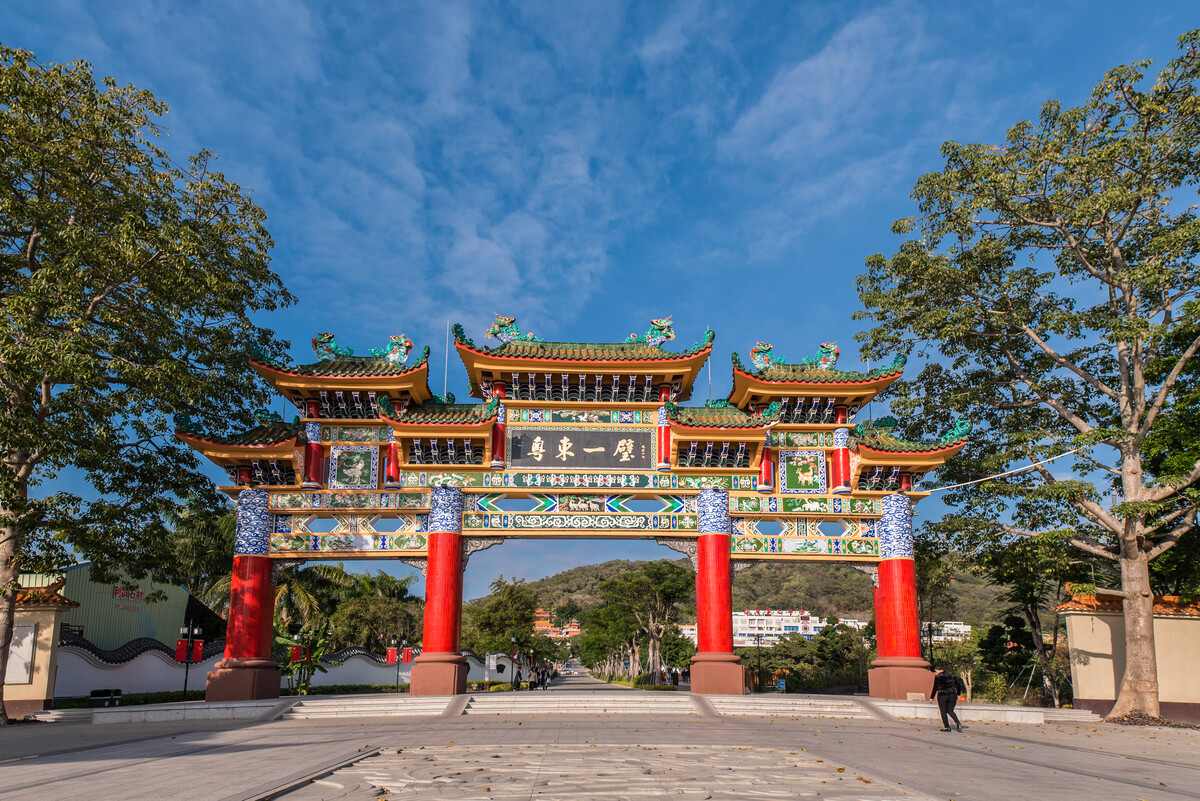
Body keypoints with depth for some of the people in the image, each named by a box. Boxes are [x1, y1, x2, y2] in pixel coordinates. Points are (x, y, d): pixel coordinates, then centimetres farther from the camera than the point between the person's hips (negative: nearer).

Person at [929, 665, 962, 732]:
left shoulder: (937, 677, -8)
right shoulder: (951, 675, 9)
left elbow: (935, 688, -10)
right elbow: (957, 684, 16)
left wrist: (931, 697, -3)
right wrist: (958, 694, 24)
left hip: (942, 696, -5)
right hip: (953, 695, 5)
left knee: (943, 712, 8)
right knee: (950, 711, 16)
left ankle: (947, 727, 9)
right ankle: (957, 722, -6)